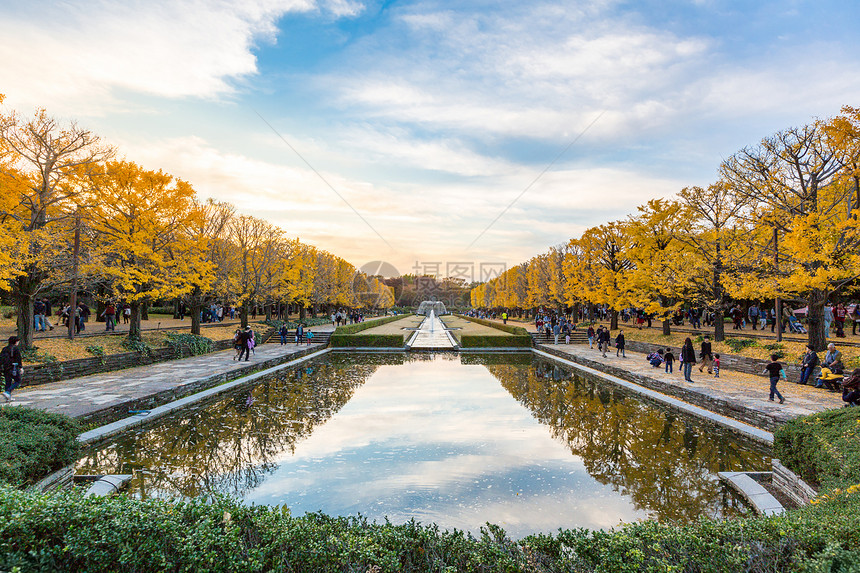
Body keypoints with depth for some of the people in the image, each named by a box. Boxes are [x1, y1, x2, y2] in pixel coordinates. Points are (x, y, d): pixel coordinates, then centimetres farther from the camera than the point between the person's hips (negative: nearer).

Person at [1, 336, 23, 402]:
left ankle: (8, 398, 10)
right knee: (18, 381, 2)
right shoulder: (16, 348, -7)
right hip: (13, 367, -7)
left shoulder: (5, 349, 14)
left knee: (8, 382, 10)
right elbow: (18, 359, -13)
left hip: (5, 369, 7)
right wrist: (21, 367, -14)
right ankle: (7, 392, -16)